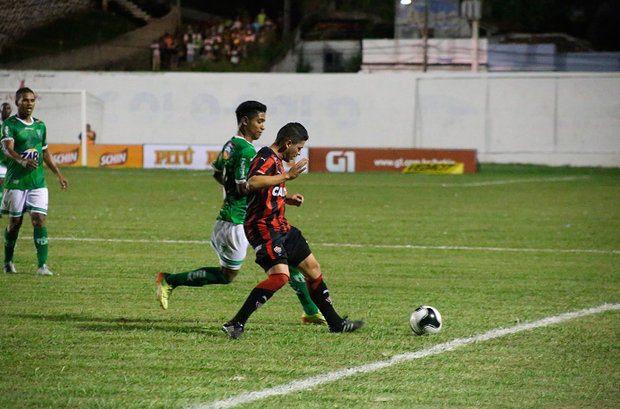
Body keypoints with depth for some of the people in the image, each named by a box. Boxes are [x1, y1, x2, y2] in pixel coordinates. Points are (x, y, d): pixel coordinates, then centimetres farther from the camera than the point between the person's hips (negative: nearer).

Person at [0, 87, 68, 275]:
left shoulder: (40, 125, 13)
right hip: (16, 181, -3)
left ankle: (42, 265, -12)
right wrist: (22, 161, -40)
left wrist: (59, 174, 24)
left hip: (38, 182, 3)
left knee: (39, 220, -8)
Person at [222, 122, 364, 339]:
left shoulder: (276, 159, 17)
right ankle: (236, 324, -23)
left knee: (313, 269, 15)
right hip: (264, 228, -11)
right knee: (280, 276, -25)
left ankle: (335, 323, 27)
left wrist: (286, 199, 14)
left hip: (280, 227, 11)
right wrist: (288, 175, -31)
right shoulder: (266, 157, -15)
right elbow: (253, 183, -36)